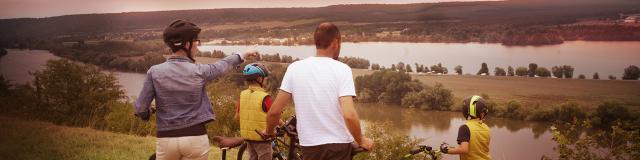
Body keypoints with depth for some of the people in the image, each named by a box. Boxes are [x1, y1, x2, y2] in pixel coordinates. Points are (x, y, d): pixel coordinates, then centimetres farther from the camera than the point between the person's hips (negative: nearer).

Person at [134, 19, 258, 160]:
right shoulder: (199, 71, -5)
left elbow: (140, 108, -6)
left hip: (166, 140, 1)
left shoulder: (154, 72, -6)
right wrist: (243, 55, 34)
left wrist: (147, 114, 18)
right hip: (196, 139, 0)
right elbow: (223, 64, 15)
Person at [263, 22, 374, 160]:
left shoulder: (295, 68, -2)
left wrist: (269, 132, 18)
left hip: (310, 146, 3)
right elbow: (349, 115, -21)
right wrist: (361, 141, -5)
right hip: (338, 146, -3)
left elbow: (274, 111, -1)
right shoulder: (342, 69, -11)